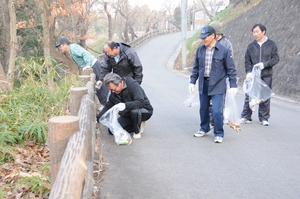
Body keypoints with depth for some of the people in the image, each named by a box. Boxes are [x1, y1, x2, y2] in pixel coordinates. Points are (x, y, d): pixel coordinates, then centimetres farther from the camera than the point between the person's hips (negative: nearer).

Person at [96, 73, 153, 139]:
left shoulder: (133, 85, -25)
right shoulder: (114, 93, -4)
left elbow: (141, 102, -36)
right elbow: (108, 106, 10)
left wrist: (125, 105, -49)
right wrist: (97, 118, 2)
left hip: (144, 111, -6)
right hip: (127, 114, 7)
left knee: (135, 111, -42)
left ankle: (137, 131, -11)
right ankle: (137, 126, 8)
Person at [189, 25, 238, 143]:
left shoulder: (224, 50, -8)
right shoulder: (200, 50, 4)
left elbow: (231, 69, -4)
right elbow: (196, 67, 14)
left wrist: (233, 85, -7)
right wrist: (192, 81, 12)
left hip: (217, 85, -5)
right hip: (203, 84, 5)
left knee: (216, 111, -9)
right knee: (203, 109, 15)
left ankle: (219, 134, 9)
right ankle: (204, 129, 36)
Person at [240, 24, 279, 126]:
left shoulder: (271, 44, 3)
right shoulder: (251, 46, 5)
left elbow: (276, 58, 0)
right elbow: (247, 61, 4)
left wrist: (264, 64, -16)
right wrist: (248, 72, -13)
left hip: (266, 76, 0)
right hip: (253, 75, 1)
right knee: (249, 96, -1)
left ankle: (264, 118, 18)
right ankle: (246, 117, 10)